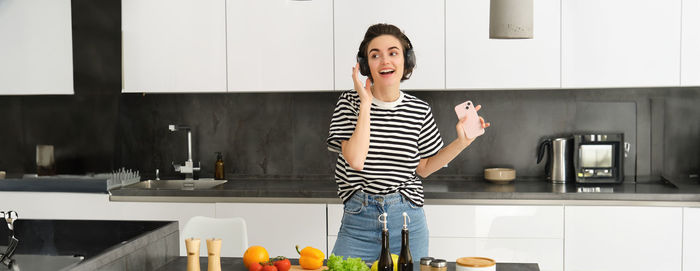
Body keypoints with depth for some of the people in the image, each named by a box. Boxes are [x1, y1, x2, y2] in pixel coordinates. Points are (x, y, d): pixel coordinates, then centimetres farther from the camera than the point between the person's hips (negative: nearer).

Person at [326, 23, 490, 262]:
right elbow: (356, 160, -18)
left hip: (407, 220, 2)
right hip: (359, 222, -1)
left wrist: (461, 142, -2)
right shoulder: (350, 103, -4)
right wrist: (366, 103, -15)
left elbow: (424, 168, 10)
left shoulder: (420, 110, 0)